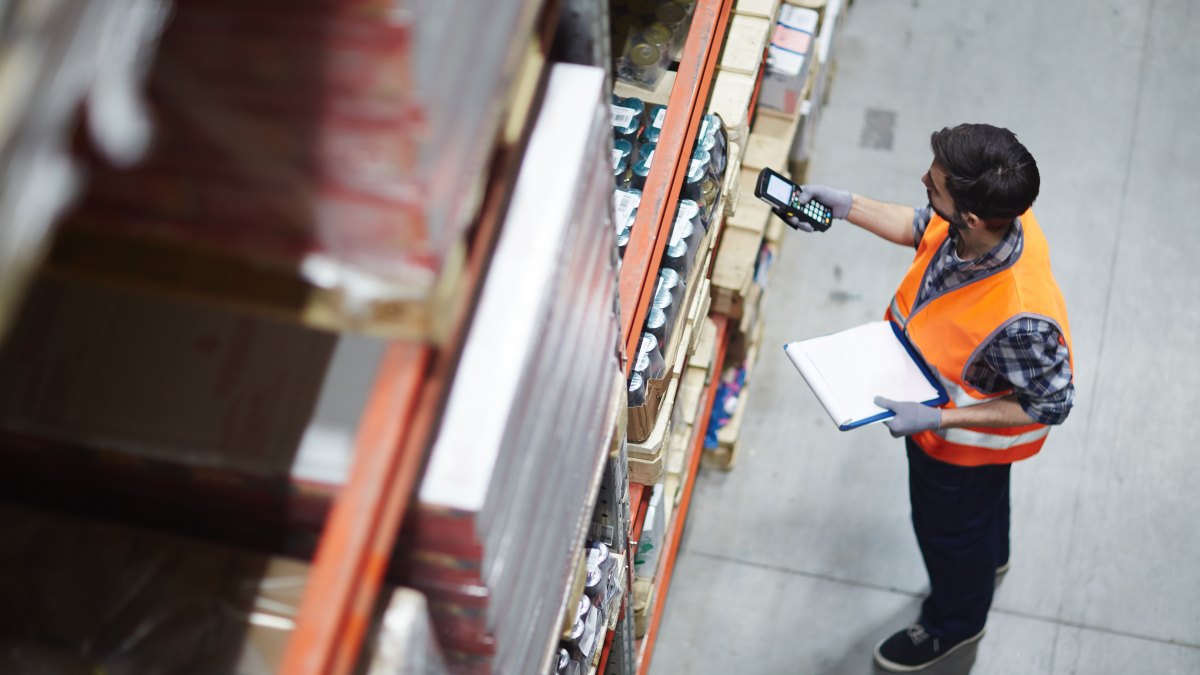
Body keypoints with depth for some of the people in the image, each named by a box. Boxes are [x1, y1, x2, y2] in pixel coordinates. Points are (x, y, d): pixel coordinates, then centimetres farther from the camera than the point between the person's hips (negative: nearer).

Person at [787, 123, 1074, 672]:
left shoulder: (1021, 319, -48)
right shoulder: (988, 215, -27)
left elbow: (1050, 405, -30)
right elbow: (922, 228, -3)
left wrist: (937, 421, -32)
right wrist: (847, 206, -10)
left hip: (964, 440, -6)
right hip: (931, 394, 6)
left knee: (949, 528, 25)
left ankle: (953, 624, 58)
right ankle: (989, 559, 70)